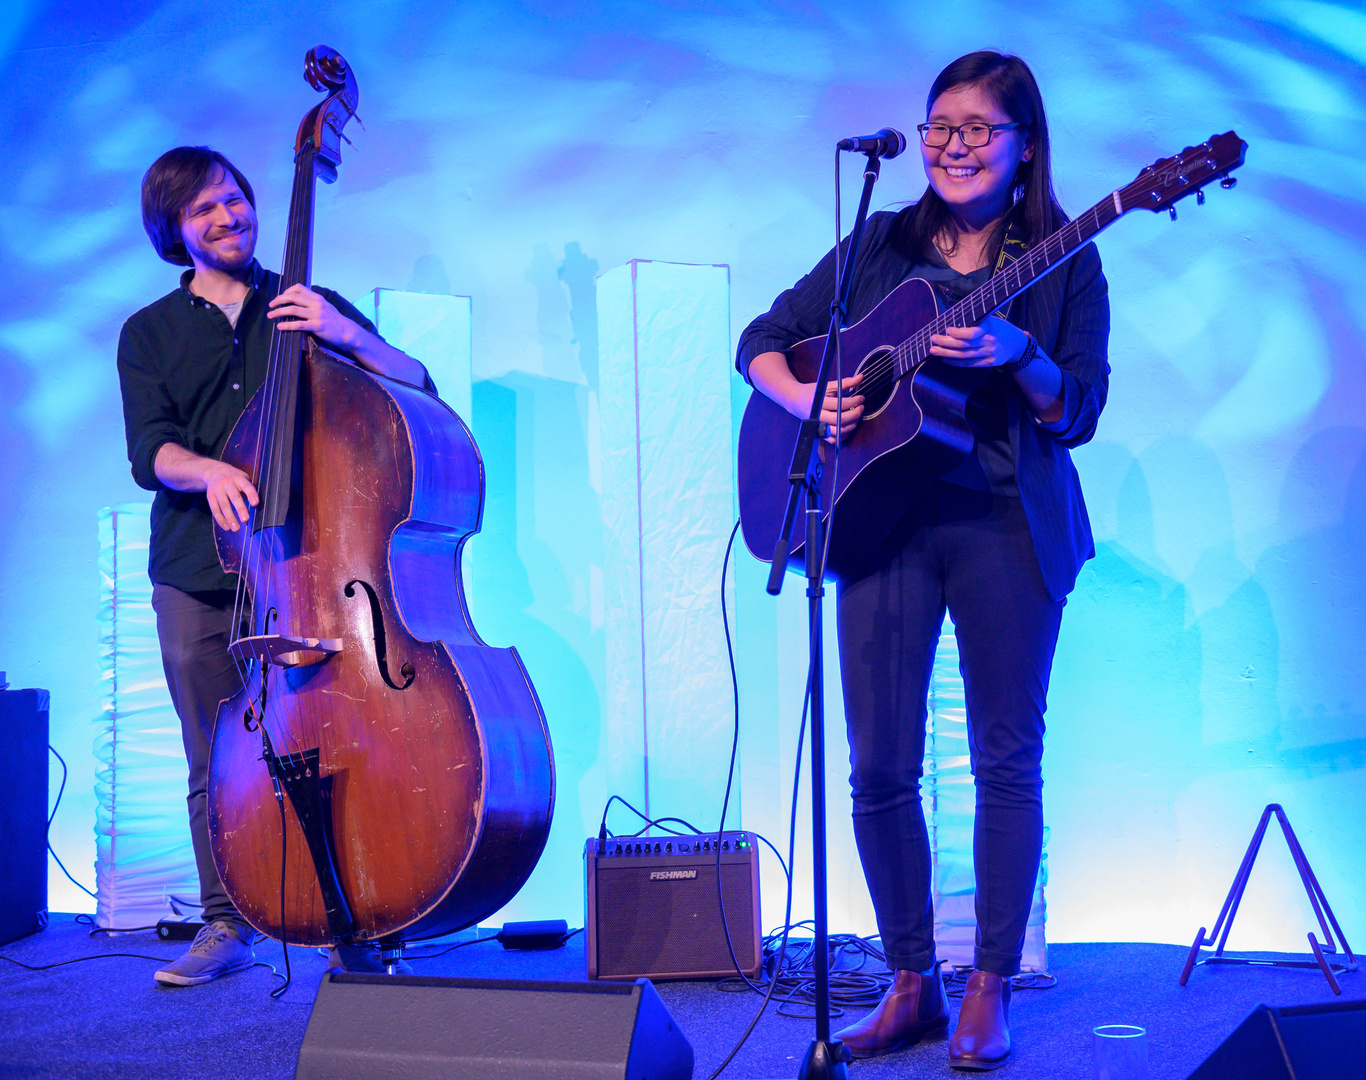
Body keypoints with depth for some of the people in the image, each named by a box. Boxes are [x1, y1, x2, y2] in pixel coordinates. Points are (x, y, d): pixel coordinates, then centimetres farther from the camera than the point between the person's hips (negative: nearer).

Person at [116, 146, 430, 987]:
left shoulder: (309, 308, 12)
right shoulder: (150, 333, 13)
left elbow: (419, 393, 2)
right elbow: (150, 452, -1)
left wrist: (349, 334, -15)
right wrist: (209, 470, -23)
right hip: (197, 576, 2)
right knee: (216, 763, 6)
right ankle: (228, 927, 19)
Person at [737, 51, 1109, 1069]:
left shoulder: (1063, 263, 4)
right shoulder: (881, 245, 11)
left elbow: (1078, 414, -3)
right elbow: (763, 340, 13)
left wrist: (1016, 353, -21)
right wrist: (807, 399, -7)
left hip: (1007, 525, -2)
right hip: (886, 515, 2)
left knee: (1007, 760, 2)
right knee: (879, 765, 1)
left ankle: (991, 988, 14)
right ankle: (911, 983, 16)